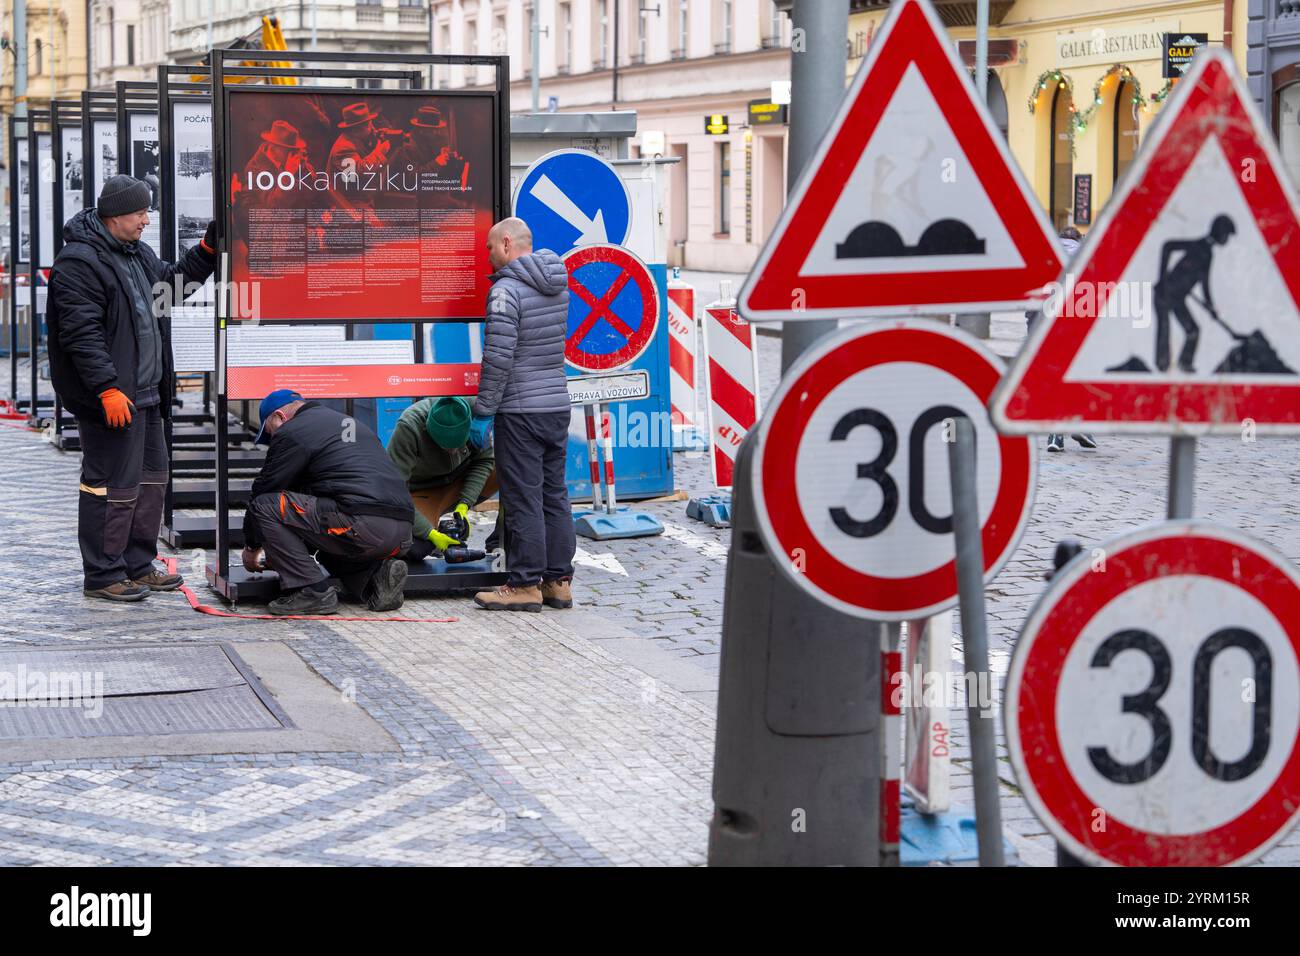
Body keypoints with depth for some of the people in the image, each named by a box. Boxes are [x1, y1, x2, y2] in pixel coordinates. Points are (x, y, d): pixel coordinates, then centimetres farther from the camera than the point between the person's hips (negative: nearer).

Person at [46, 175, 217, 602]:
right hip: (112, 399, -10)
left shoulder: (137, 253, 15)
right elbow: (81, 333, -22)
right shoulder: (78, 262, -16)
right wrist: (108, 389, -26)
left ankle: (137, 565, 27)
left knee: (151, 477, 16)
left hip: (146, 395, 10)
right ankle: (103, 575, 3)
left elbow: (171, 281, 33)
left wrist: (208, 249, 19)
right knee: (114, 485, -6)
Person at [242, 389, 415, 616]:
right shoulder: (350, 423, 31)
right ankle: (377, 573, 7)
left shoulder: (292, 433, 4)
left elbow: (262, 494, 9)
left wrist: (251, 547, 25)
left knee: (265, 507, -1)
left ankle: (312, 591, -5)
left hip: (362, 527, -9)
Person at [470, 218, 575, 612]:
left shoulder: (507, 290, -14)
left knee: (522, 499, -3)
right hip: (557, 403, 8)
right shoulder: (558, 286, 12)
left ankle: (525, 585, 0)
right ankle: (558, 581, 16)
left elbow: (498, 358, -18)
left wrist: (482, 413, -12)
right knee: (554, 495, 12)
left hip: (521, 410, -8)